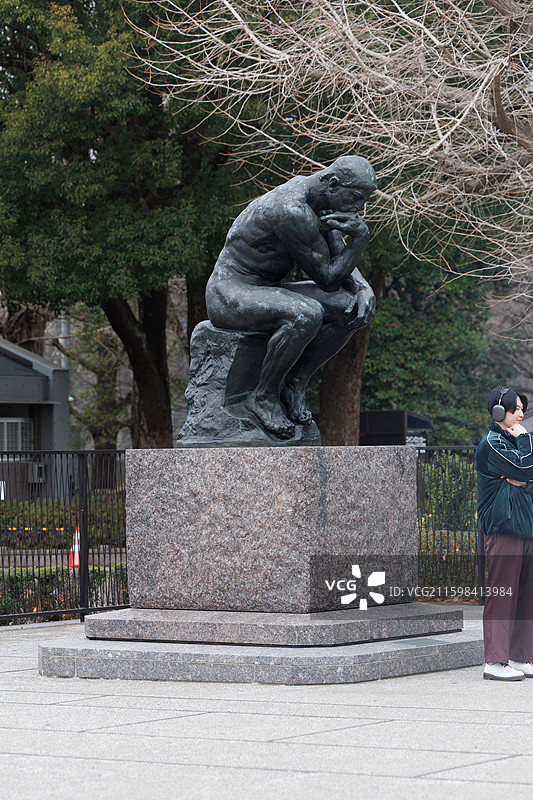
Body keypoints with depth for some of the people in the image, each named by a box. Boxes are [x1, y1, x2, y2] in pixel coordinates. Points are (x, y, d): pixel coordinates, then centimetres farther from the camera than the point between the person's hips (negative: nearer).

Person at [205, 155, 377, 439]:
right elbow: (327, 278, -20)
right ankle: (264, 397, -17)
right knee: (306, 315, -36)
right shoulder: (293, 212, -27)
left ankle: (294, 384, -1)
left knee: (352, 308, -5)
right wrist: (360, 236, -23)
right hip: (230, 295, -10)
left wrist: (364, 289, -9)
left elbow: (341, 262, 10)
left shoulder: (315, 199, 4)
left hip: (265, 292, 10)